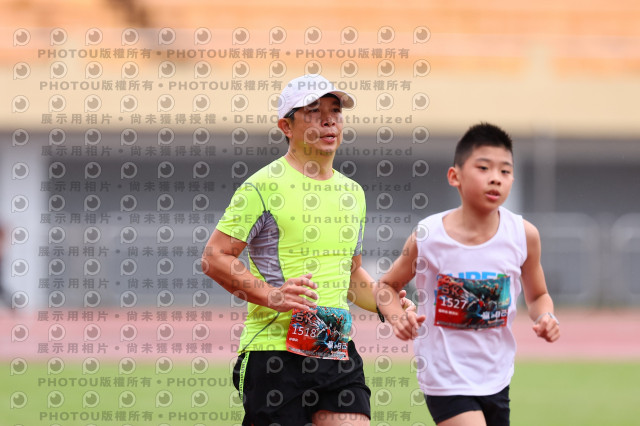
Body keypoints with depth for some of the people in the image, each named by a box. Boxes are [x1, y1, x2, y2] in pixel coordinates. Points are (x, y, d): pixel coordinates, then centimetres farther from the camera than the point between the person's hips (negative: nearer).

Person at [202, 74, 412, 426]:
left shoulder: (353, 193, 18)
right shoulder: (263, 187, -5)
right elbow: (214, 257, -8)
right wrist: (270, 295, -20)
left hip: (338, 354, 6)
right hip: (274, 353, -6)